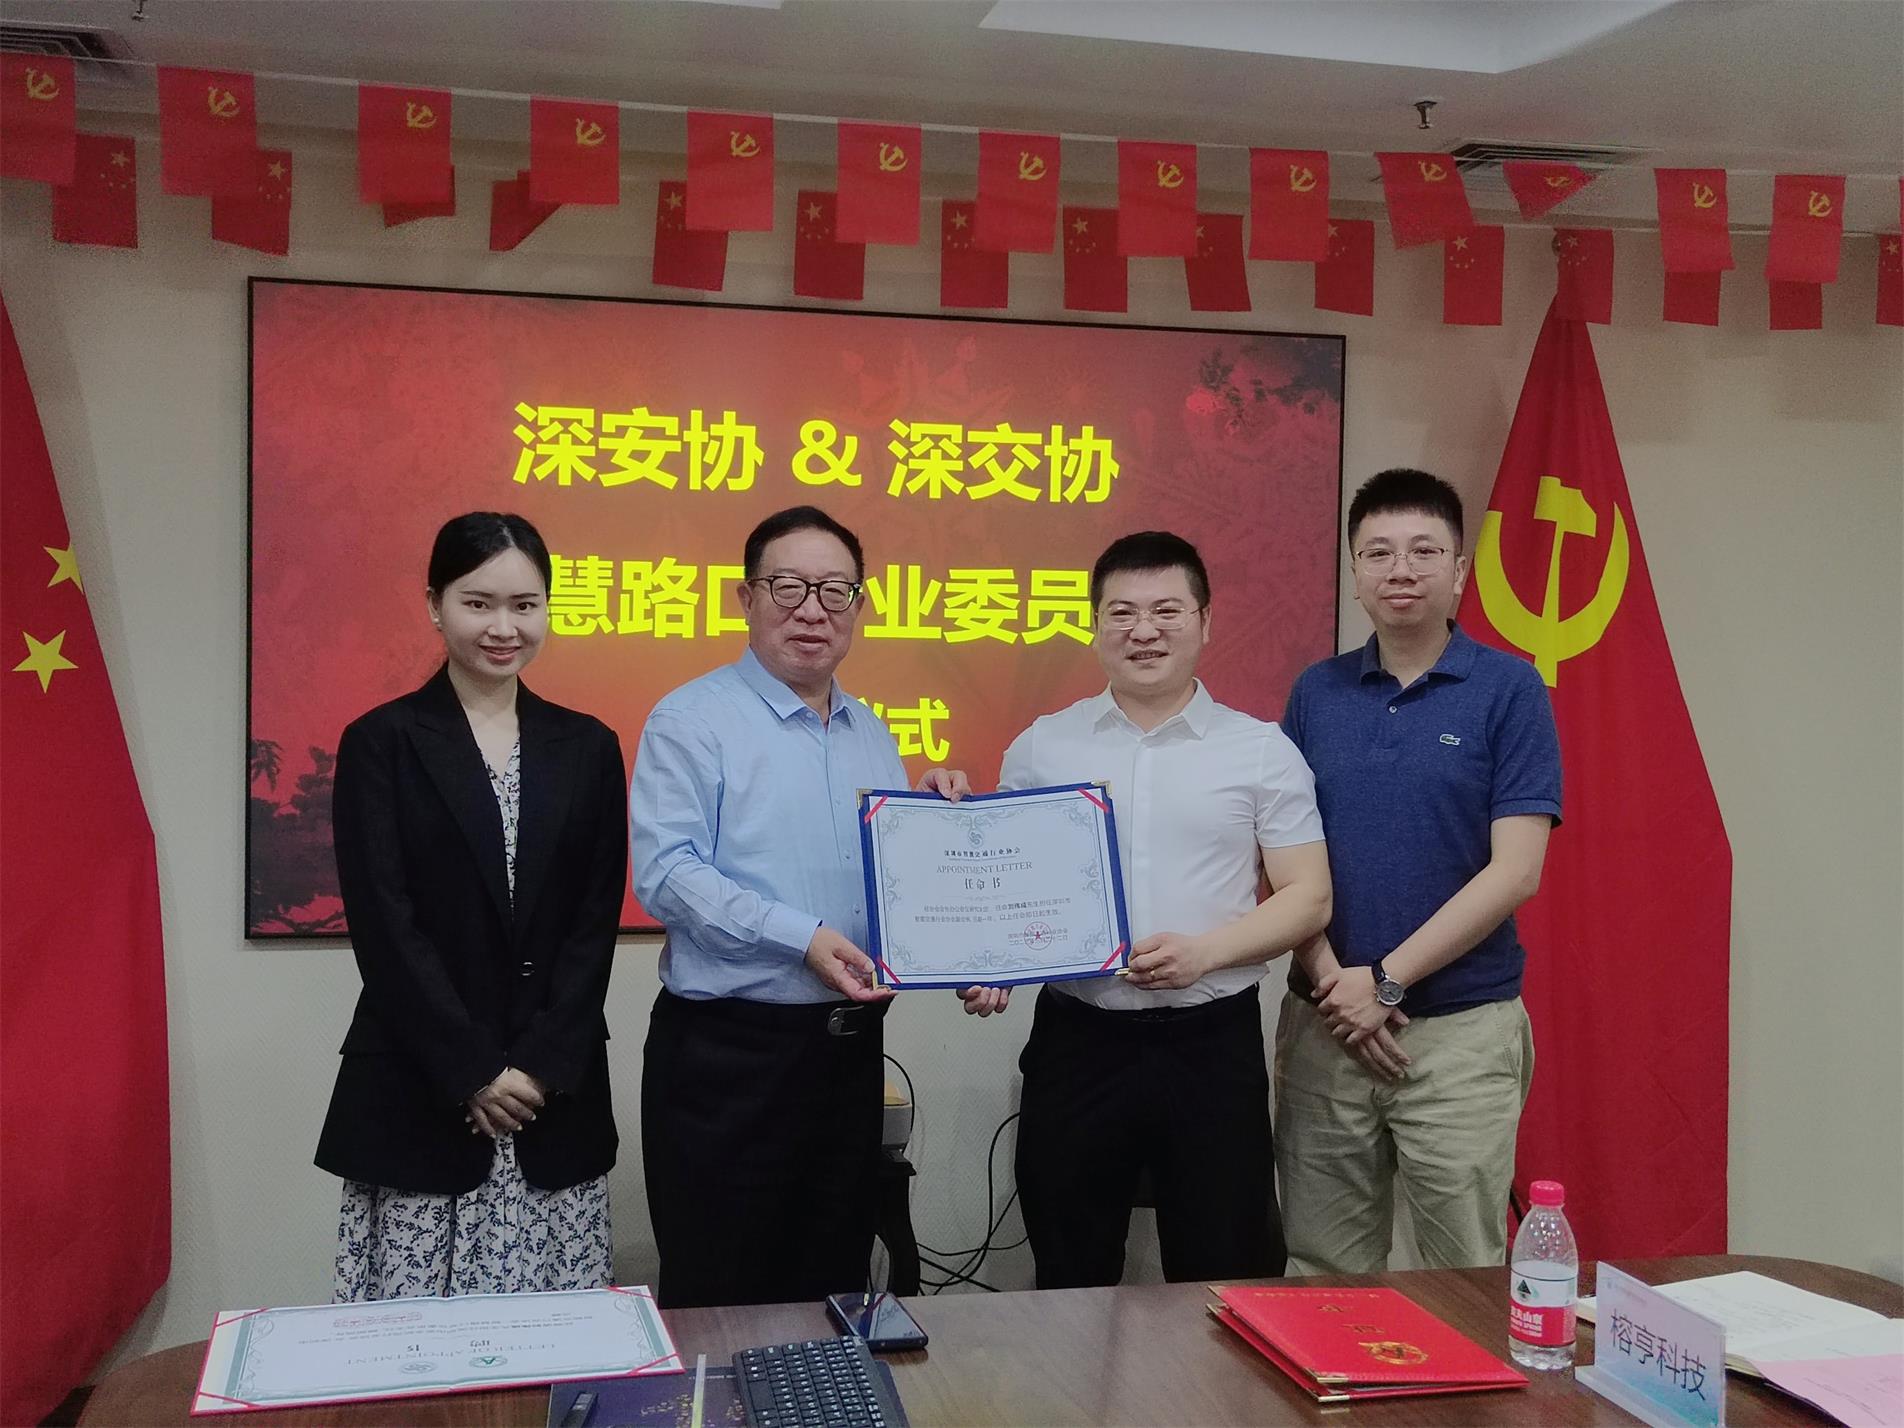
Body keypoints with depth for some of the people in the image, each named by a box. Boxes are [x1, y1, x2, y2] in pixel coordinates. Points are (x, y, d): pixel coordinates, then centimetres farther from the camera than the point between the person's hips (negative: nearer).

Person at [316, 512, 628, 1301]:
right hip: (418, 1091, -2)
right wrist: (473, 1071, -11)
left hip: (557, 1088, 2)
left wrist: (542, 1065, -7)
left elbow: (596, 919, 3)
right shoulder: (381, 742, 0)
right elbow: (384, 924, -6)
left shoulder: (586, 747, 8)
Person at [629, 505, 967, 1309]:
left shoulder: (871, 735, 14)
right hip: (728, 1053, -6)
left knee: (834, 1291, 16)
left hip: (850, 1050, 6)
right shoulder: (691, 721, -7)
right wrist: (801, 938, -25)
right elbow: (665, 872, -18)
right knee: (719, 1305, 4)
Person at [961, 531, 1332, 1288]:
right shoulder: (1039, 748, 6)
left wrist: (1204, 951, -16)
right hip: (1077, 1040, 2)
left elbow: (1308, 898, -1)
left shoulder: (1263, 752, 1)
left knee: (1225, 1283, 8)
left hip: (1214, 1042, -1)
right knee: (1071, 1285, 12)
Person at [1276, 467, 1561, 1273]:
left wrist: (1385, 981, -13)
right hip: (1322, 1025, 3)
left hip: (1463, 1030, -3)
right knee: (1323, 1277, 10)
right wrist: (1330, 981, -8)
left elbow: (1514, 871, -10)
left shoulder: (1508, 690, -4)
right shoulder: (1316, 693, 6)